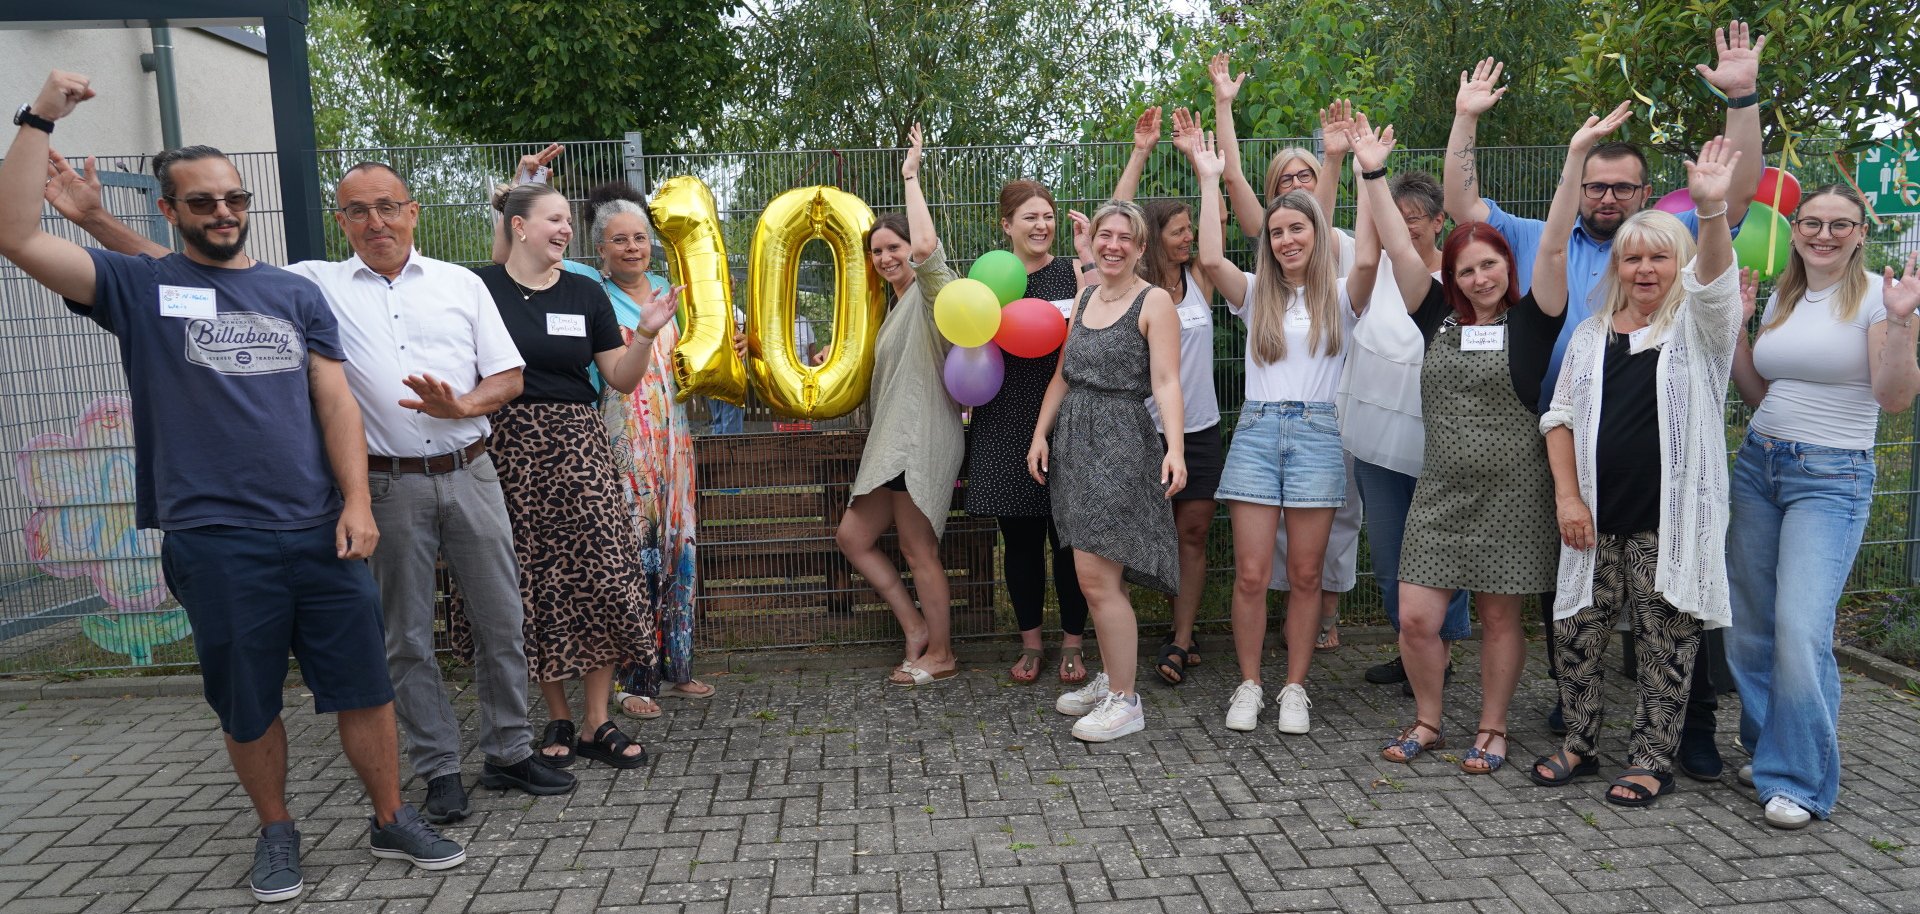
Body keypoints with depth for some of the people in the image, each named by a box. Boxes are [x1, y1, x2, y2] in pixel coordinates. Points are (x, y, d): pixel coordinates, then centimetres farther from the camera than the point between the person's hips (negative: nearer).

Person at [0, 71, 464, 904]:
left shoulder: (296, 294, 12)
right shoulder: (141, 288, 6)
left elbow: (336, 401, 6)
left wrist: (357, 502, -4)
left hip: (321, 534, 2)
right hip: (216, 544, -2)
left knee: (365, 685, 5)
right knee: (248, 706, 9)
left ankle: (392, 821, 20)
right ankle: (276, 832, 29)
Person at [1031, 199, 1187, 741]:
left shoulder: (1154, 302, -6)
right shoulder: (1086, 295, 15)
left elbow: (1166, 381, -15)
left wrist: (1174, 448, -26)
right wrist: (1040, 434, 12)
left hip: (1121, 442, -7)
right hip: (1074, 439, 7)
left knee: (1097, 578, -10)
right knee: (1096, 578, 13)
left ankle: (1125, 702, 1)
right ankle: (1109, 679, 26)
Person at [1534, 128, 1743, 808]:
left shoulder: (1698, 326, 2)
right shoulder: (1592, 335, 12)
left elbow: (1715, 281, -21)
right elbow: (1561, 416, 10)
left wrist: (1712, 212, -40)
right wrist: (1567, 496, -2)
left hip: (1671, 518, -3)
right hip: (1596, 517, 3)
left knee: (1664, 644, 4)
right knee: (1577, 632, 6)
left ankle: (1652, 760, 18)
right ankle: (1579, 744, 24)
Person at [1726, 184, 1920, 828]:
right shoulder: (1781, 299, 13)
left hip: (1832, 478, -6)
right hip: (1758, 464, 6)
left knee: (1801, 628, -15)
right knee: (1749, 624, 7)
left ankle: (1800, 780, -1)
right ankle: (1767, 751, 25)